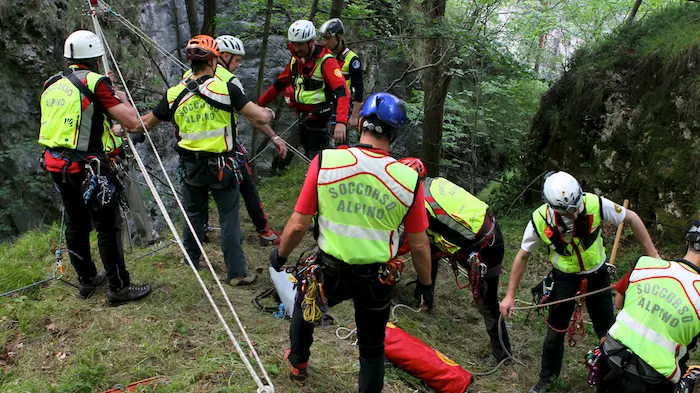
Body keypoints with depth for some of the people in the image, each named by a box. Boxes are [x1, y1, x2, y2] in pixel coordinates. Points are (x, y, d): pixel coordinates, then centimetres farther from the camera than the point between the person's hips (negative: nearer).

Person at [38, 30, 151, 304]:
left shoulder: (51, 84, 10)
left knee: (75, 225, 18)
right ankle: (119, 287, 9)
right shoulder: (95, 82, -11)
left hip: (56, 163, 8)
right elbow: (132, 121, -15)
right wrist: (121, 99, 4)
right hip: (86, 166, -8)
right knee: (108, 227, 2)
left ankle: (87, 280, 33)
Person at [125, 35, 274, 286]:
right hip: (222, 165, -3)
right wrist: (267, 113, 9)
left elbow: (145, 124, 8)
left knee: (193, 214, 21)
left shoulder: (175, 94, -3)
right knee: (229, 218, 5)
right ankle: (236, 273, 10)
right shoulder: (226, 89, -14)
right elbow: (260, 118, -16)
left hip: (191, 166, 4)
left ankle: (191, 261, 38)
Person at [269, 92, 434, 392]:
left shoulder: (325, 162, -17)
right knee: (372, 349, 20)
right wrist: (426, 284, 11)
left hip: (330, 271, 1)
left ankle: (297, 363, 54)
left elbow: (298, 225, -11)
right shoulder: (408, 179, -15)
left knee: (304, 304, 33)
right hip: (376, 280, -1)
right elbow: (419, 245, -7)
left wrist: (280, 255, 9)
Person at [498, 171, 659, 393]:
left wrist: (652, 255, -9)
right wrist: (510, 295, -7)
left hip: (597, 275, 0)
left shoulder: (596, 205, -30)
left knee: (607, 332, 10)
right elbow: (523, 256, -11)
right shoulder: (540, 220, -26)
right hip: (565, 277, 0)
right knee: (555, 332, 8)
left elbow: (631, 218, -11)